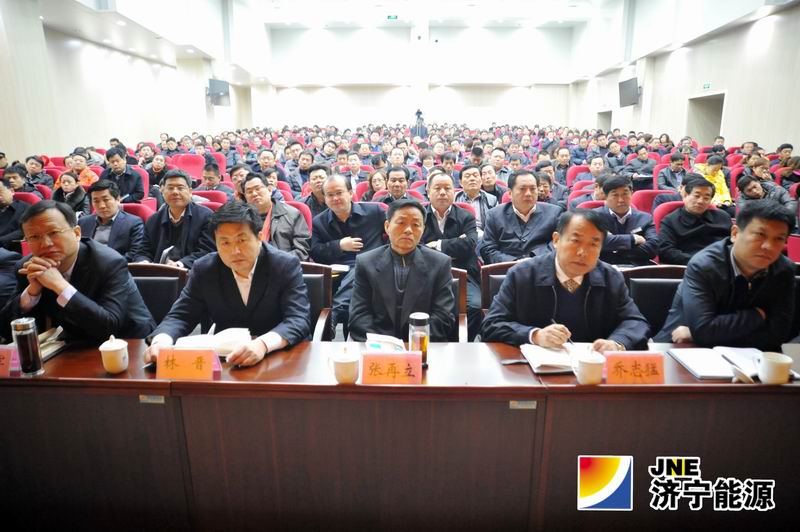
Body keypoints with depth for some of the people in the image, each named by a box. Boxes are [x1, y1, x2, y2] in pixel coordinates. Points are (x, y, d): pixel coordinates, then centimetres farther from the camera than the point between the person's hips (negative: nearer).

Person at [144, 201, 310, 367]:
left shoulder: (286, 265, -12)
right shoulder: (204, 269, -3)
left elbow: (299, 320, -20)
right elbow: (180, 316, -1)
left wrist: (263, 344, -39)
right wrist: (160, 341, -23)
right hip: (225, 359, 2)